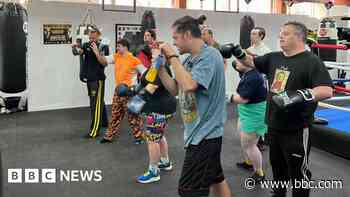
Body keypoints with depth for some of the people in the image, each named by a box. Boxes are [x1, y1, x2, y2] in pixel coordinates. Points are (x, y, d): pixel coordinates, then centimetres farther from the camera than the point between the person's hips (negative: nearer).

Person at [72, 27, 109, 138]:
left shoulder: (103, 47, -7)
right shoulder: (86, 45, 6)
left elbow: (105, 63, -16)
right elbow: (78, 52, -13)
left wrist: (96, 52, -26)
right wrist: (75, 48, -34)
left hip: (98, 79, -6)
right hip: (89, 78, 6)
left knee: (96, 104, -8)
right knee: (99, 101, 19)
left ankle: (94, 131, -7)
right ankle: (104, 122, 36)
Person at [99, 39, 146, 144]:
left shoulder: (134, 60, -13)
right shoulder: (117, 57, 6)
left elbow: (144, 73, -10)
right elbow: (104, 60, 8)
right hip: (118, 90, 7)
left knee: (133, 115, 1)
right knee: (115, 114, 15)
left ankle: (139, 137, 14)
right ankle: (109, 136, 25)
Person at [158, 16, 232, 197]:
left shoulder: (210, 55, -18)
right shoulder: (190, 59, 8)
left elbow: (189, 85, -31)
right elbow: (175, 89, 10)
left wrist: (173, 57, -20)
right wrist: (160, 66, -1)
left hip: (204, 133, -9)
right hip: (203, 132, 9)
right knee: (216, 179, 23)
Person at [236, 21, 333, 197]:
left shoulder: (311, 61, -15)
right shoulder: (274, 58, 6)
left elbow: (327, 91, -25)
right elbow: (251, 62, 17)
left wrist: (301, 95, -40)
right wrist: (237, 53, -2)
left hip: (296, 130, -7)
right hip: (274, 125, 7)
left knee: (298, 171, 8)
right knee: (277, 166, 25)